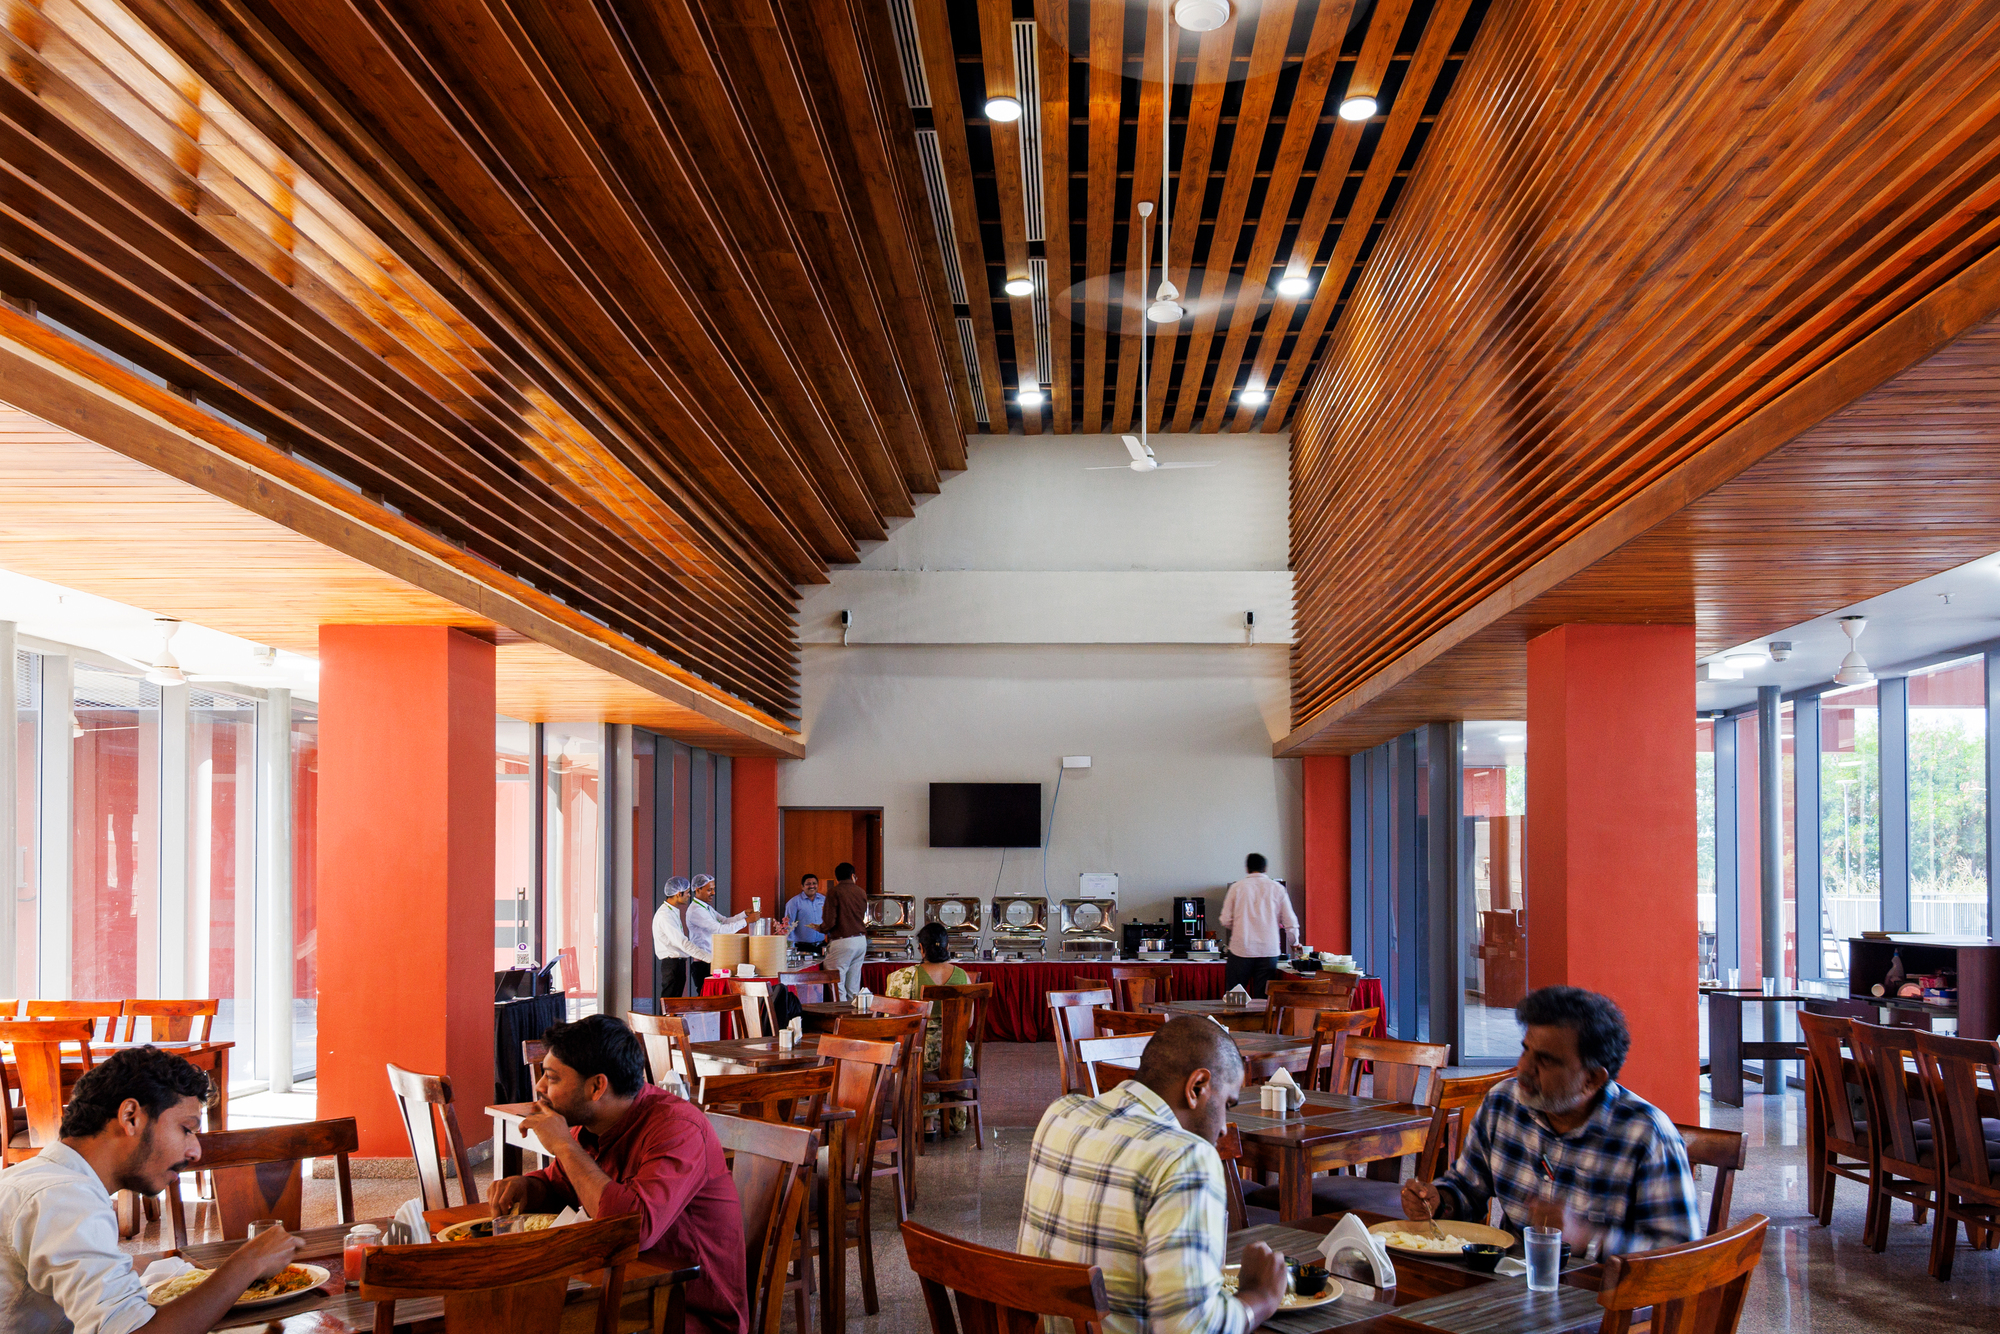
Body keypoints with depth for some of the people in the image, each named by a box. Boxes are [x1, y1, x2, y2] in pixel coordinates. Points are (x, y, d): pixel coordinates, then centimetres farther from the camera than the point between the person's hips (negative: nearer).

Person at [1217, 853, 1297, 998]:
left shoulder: (1237, 887, 1)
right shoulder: (1277, 888, 5)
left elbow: (1225, 920, 2)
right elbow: (1290, 922, 6)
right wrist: (1295, 942, 24)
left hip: (1241, 949, -1)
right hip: (1269, 951, 1)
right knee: (1263, 997, 4)